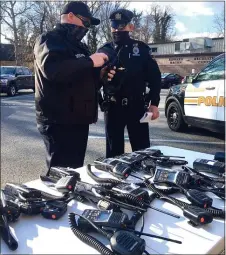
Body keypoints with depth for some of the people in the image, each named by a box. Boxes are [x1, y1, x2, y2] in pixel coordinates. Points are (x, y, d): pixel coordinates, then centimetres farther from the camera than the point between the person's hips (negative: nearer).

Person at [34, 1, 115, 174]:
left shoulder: (79, 46, 22)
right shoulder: (49, 40, -5)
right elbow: (52, 68, -27)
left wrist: (99, 75, 6)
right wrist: (90, 62, -22)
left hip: (79, 119, 9)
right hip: (58, 121, -9)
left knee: (75, 170, 16)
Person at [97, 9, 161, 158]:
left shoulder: (141, 49, 5)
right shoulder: (104, 50, 9)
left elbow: (155, 77, 3)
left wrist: (154, 103, -4)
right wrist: (100, 102, -3)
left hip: (137, 106, -1)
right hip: (112, 108, 2)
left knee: (142, 150, 4)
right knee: (113, 151, 9)